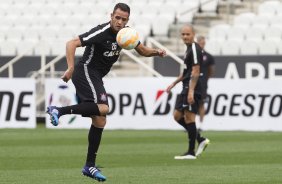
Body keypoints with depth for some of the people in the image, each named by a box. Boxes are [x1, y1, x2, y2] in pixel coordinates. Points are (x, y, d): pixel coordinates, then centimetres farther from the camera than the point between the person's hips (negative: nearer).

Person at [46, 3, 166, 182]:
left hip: (96, 78, 9)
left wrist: (156, 52, -3)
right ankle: (59, 111, -26)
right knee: (102, 108, -29)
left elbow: (142, 50, 18)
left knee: (100, 121, 7)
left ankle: (90, 166, 13)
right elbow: (71, 44, -23)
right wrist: (71, 68, -33)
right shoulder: (102, 32, -19)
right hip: (85, 72, -9)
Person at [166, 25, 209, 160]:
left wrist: (191, 91, -25)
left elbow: (195, 71, -19)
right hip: (186, 88, 10)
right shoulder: (189, 49, 18)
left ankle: (191, 152, -3)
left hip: (192, 88, -10)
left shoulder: (194, 49, -13)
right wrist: (174, 84, 30)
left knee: (189, 118, -7)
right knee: (177, 116, 11)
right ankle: (201, 140, 14)